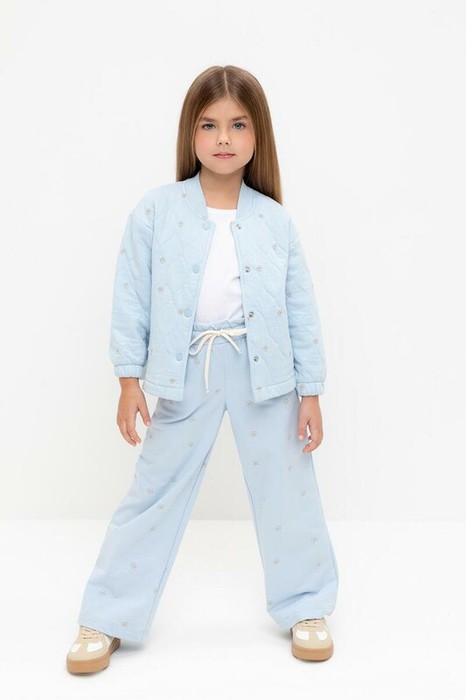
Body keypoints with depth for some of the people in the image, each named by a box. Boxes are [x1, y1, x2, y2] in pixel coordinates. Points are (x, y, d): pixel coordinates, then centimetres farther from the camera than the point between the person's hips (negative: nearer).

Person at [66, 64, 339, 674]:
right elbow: (132, 298, -1)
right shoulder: (155, 211, -2)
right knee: (155, 490, 7)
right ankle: (107, 620, 22)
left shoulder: (275, 220, 0)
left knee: (286, 488, 9)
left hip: (263, 370, 1)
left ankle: (306, 606, 31)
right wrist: (129, 378, -5)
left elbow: (302, 309, 2)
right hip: (185, 370, 0)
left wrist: (311, 392, 0)